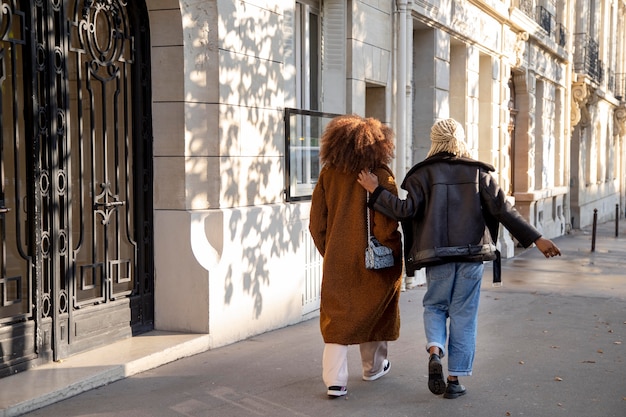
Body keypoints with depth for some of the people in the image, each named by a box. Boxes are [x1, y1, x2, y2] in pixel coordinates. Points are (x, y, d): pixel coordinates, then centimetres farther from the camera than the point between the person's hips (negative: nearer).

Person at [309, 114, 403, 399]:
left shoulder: (328, 174, 0)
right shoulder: (380, 175, -11)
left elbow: (317, 223, 3)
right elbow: (386, 224, -16)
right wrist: (393, 255, -3)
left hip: (337, 260, 2)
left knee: (337, 317, 6)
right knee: (373, 311, 18)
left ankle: (335, 381, -3)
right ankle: (373, 368, 34)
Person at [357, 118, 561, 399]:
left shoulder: (423, 173, 0)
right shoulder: (478, 171, 3)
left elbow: (406, 210, -10)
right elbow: (503, 210, -3)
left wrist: (375, 191, 0)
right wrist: (536, 239, -2)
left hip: (437, 255, 0)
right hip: (473, 253, 1)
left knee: (435, 306, 17)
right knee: (464, 315, 9)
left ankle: (434, 353, -10)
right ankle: (454, 379, 10)